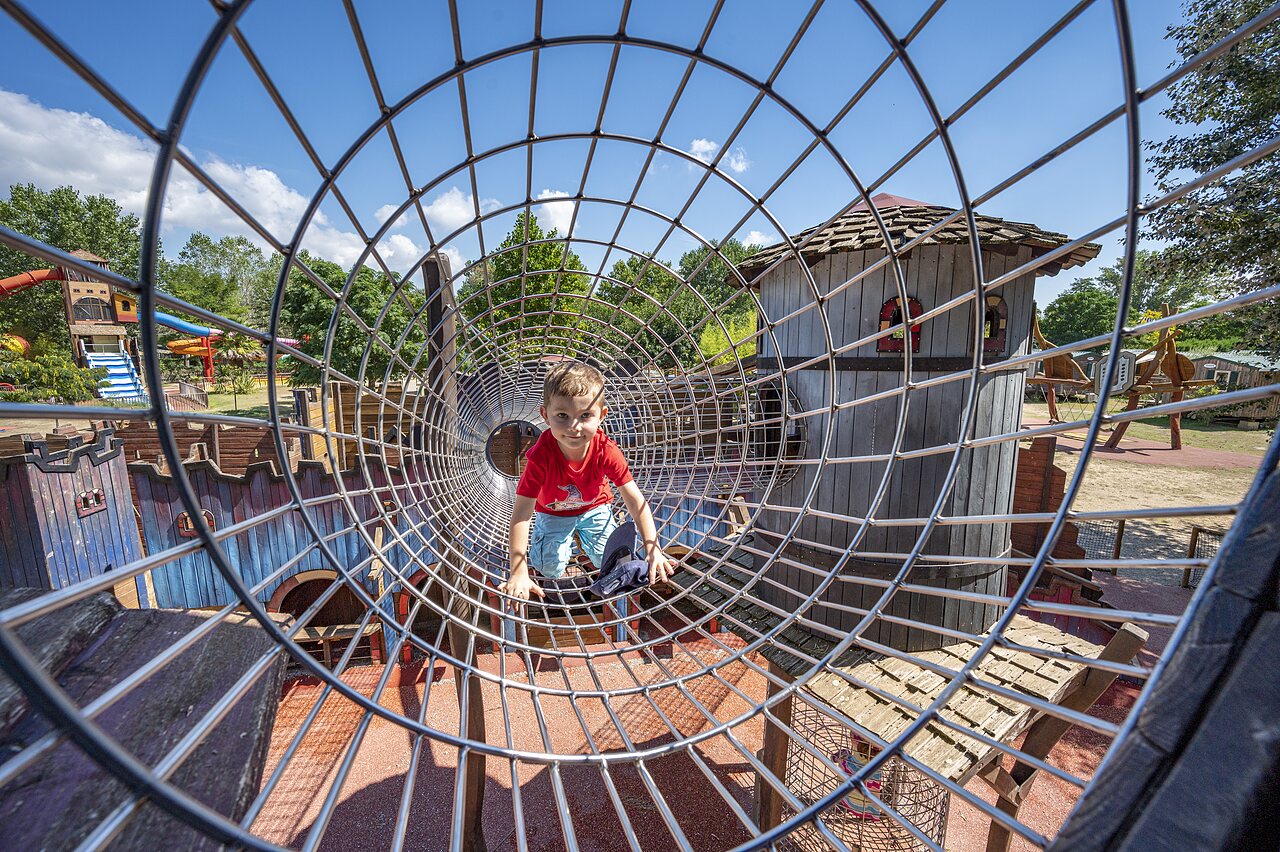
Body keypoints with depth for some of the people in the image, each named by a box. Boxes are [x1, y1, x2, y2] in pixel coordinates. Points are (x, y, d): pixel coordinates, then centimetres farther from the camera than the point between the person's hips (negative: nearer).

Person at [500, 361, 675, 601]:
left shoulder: (606, 451, -32)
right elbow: (521, 513, -34)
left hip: (594, 507, 2)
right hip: (553, 512, -1)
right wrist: (518, 574, -35)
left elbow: (635, 499, -27)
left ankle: (582, 533, 22)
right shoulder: (541, 455, -37)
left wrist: (653, 549, -31)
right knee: (551, 568, -11)